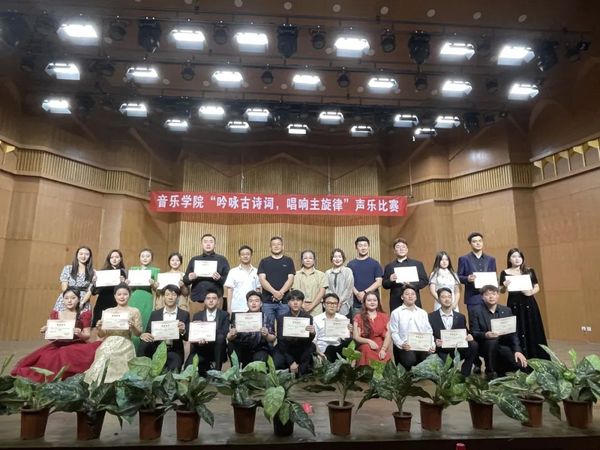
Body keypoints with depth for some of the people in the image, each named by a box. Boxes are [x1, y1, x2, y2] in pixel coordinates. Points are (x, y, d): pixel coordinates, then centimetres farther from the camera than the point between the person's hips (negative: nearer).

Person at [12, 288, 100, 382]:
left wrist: (80, 334, -21)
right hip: (58, 345, 4)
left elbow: (87, 336, 1)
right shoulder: (55, 314, 11)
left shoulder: (84, 315, 2)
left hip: (76, 345, -3)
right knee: (45, 356, -26)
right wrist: (46, 331, -7)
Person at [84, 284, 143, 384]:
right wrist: (99, 328, -8)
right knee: (101, 367, -17)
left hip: (124, 347, -2)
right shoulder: (107, 312, 13)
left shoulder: (134, 311, 7)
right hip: (107, 346, 3)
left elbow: (138, 334, 4)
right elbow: (101, 335, 13)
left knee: (118, 370, -21)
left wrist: (132, 327, -16)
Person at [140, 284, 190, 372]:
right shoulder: (155, 314, 8)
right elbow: (148, 332, 3)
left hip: (175, 352, -2)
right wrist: (143, 335, -21)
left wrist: (183, 331, -24)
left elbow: (187, 337, -1)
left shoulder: (185, 314, 3)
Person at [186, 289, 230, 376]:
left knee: (220, 337, -33)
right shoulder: (197, 315, 8)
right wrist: (199, 339, -26)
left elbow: (224, 333, -12)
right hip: (200, 349, 2)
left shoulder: (224, 315, 2)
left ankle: (217, 370, -20)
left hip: (217, 350, -1)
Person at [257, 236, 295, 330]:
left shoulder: (288, 261, 9)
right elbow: (262, 279, -1)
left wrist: (281, 292, -14)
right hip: (267, 301, 0)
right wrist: (274, 292, -15)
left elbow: (290, 279, 1)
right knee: (268, 327, 3)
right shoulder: (264, 261, 9)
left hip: (284, 301, 0)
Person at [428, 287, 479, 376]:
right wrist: (435, 342, -19)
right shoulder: (431, 317, 3)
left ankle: (464, 375, -11)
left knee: (474, 345, -24)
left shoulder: (460, 317, 13)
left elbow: (465, 334, 12)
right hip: (441, 352, -3)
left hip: (458, 351, 4)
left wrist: (469, 337, -11)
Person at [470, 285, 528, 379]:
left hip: (504, 346, 4)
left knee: (520, 364, -18)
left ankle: (499, 370, 16)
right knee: (491, 342, -35)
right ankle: (490, 372, -11)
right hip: (485, 346, -3)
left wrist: (517, 350, -10)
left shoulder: (506, 310, 7)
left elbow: (513, 332, 4)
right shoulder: (476, 311, -5)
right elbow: (474, 333, -10)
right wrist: (485, 335, -31)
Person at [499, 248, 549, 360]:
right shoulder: (505, 273, 1)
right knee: (516, 333, -1)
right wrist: (505, 286, -19)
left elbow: (537, 287, 9)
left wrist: (531, 292, -12)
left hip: (528, 304, 2)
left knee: (532, 331, 4)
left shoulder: (529, 271, 6)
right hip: (514, 305, -2)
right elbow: (501, 291, 2)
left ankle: (535, 358, 15)